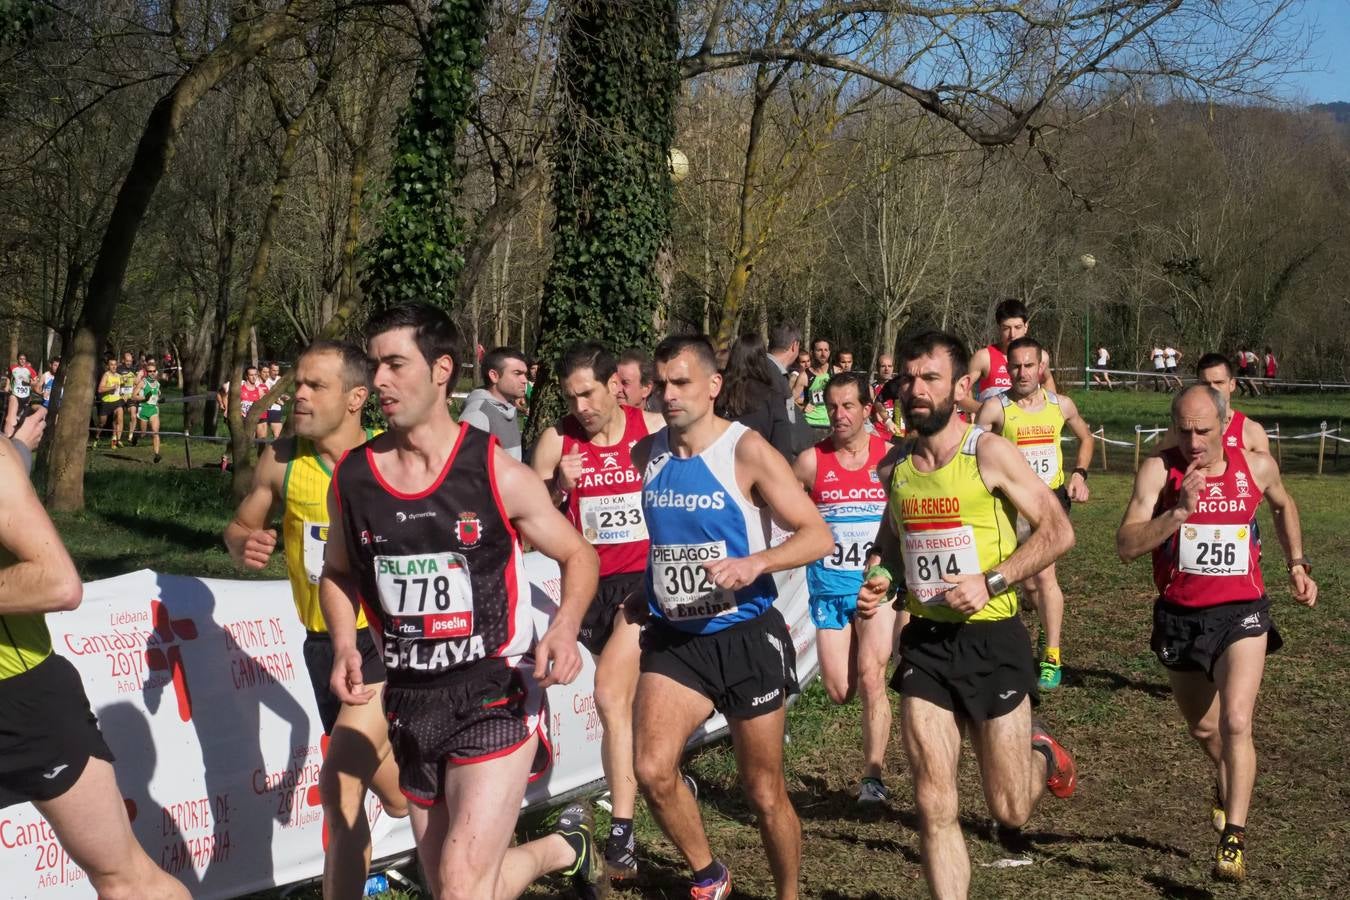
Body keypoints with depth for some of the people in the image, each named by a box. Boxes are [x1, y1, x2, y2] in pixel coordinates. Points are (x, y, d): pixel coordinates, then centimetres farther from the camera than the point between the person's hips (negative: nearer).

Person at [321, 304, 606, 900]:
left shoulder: (497, 473, -11)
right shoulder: (351, 477, -1)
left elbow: (579, 556, 2)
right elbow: (338, 573, 16)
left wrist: (566, 626, -18)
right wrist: (344, 646, -3)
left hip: (496, 694, -5)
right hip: (411, 701, 5)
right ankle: (566, 847, 43)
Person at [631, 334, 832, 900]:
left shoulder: (747, 451, -12)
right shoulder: (646, 454, 2)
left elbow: (819, 536, -15)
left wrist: (755, 563, -30)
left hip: (746, 637, -3)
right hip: (672, 636, 4)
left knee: (764, 793, 6)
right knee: (653, 772, -13)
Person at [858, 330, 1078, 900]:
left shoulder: (989, 454, -11)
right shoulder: (896, 464, 5)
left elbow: (1058, 532, -11)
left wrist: (991, 581, -21)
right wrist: (875, 582, 0)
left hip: (991, 642, -4)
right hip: (925, 643, 4)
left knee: (1010, 812, 8)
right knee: (934, 805, -3)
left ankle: (1042, 755, 41)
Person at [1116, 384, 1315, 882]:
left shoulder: (1257, 466, -5)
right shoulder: (1159, 470, -13)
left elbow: (1283, 506, 19)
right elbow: (1126, 545, -22)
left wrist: (1298, 565, 14)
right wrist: (1180, 511, -32)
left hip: (1241, 612, -1)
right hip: (1180, 617, 1)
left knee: (1236, 722, -19)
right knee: (1203, 729, 19)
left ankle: (1233, 838, -13)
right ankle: (1227, 782, 51)